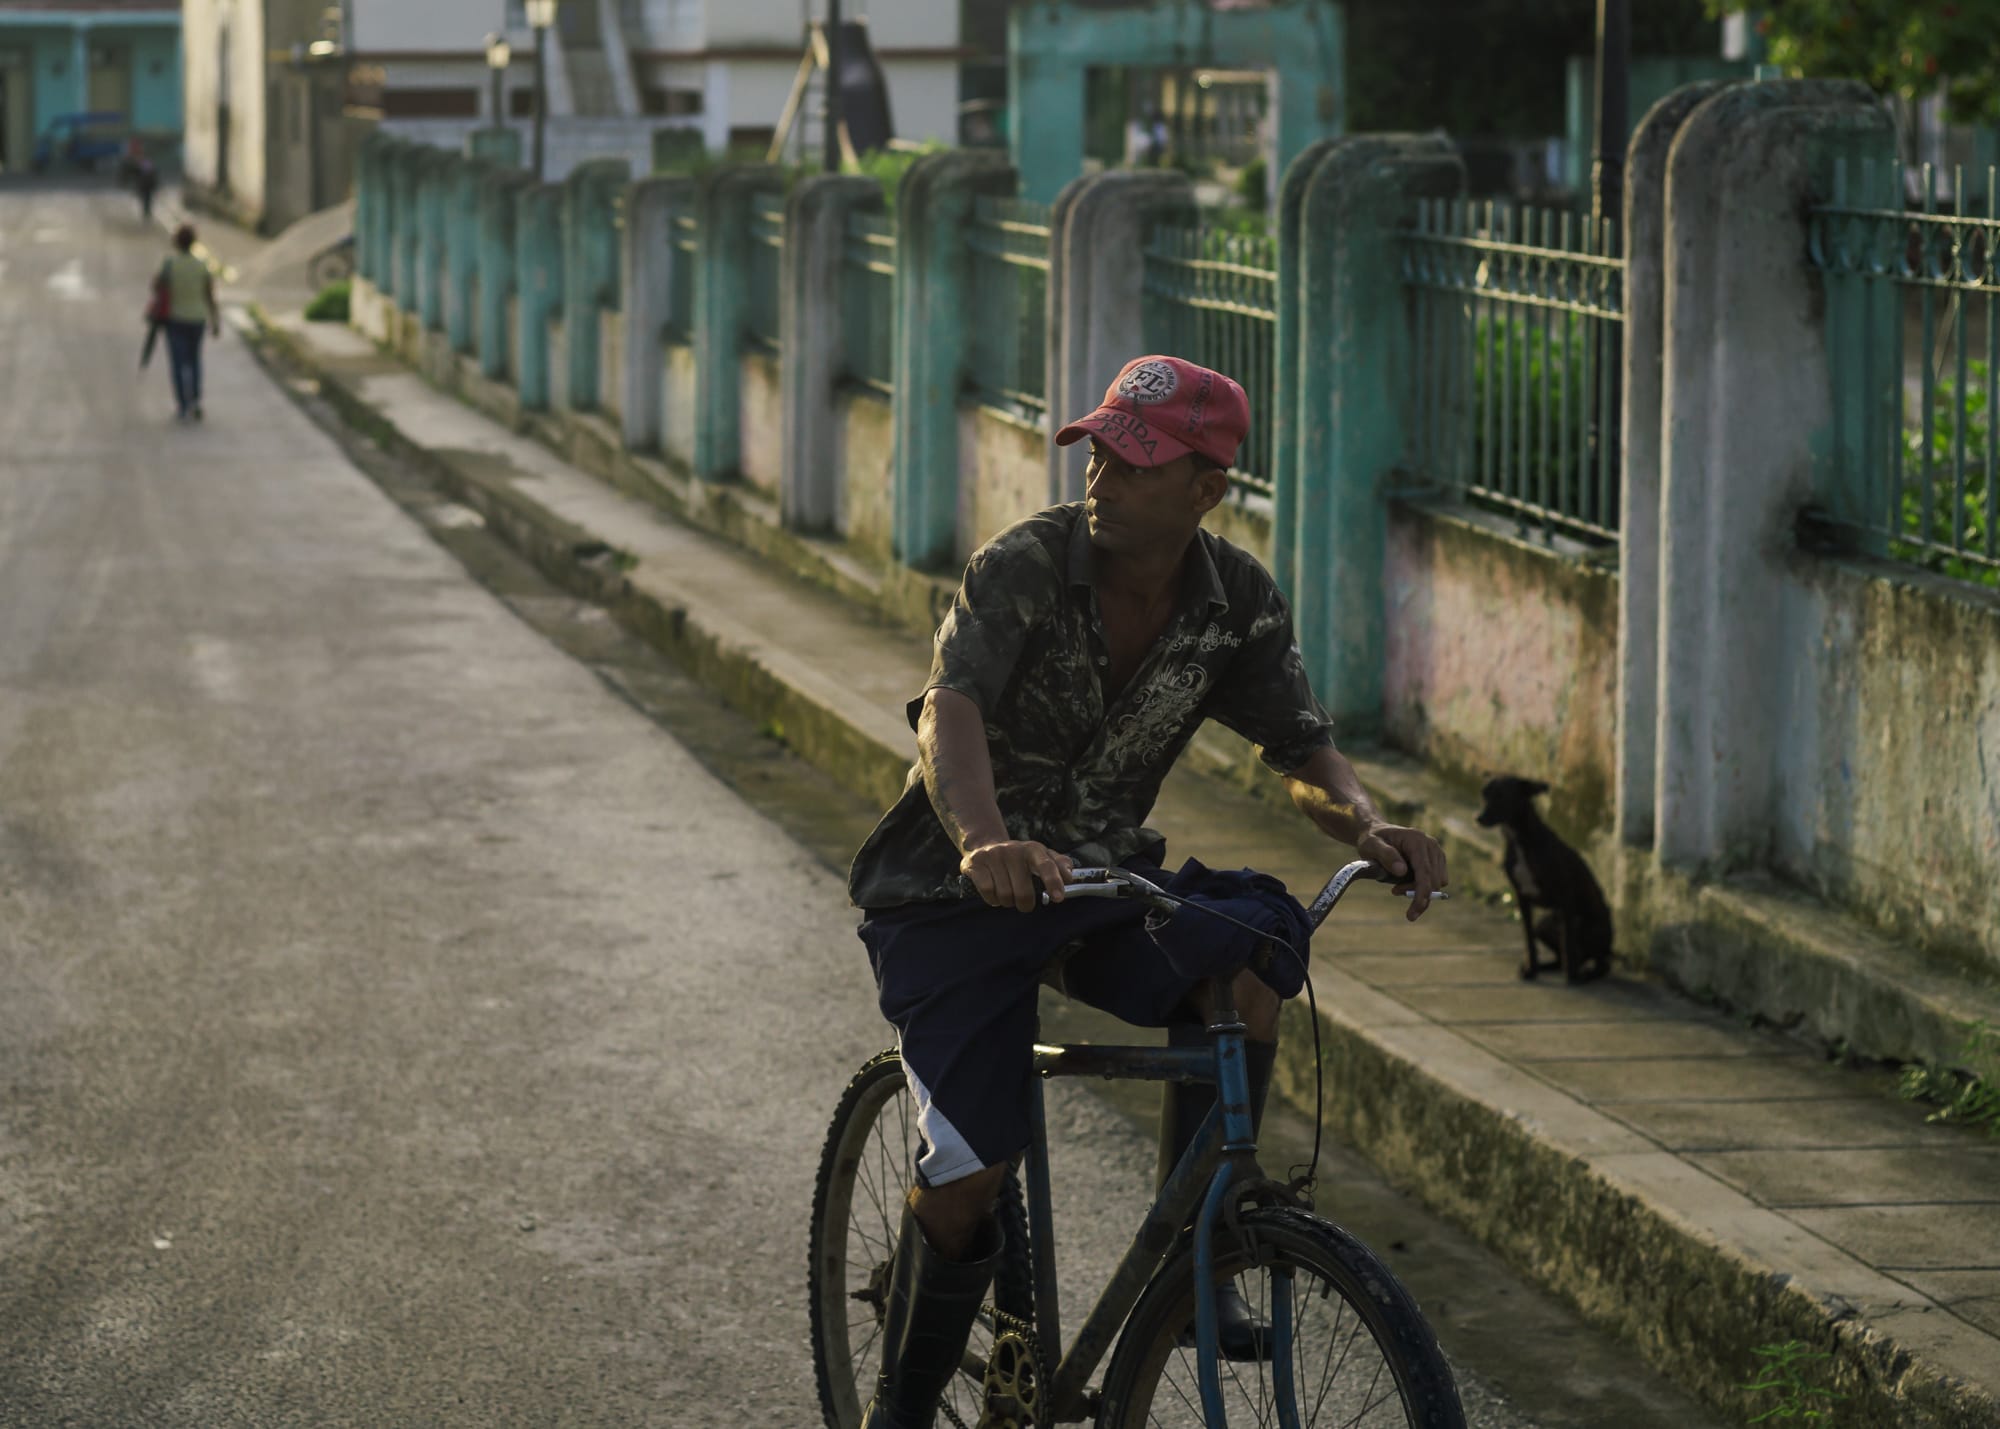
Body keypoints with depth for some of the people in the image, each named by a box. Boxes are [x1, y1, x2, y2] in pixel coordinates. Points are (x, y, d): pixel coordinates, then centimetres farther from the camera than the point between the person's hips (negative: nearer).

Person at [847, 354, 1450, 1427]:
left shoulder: (1238, 601, -6)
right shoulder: (1024, 565, -21)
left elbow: (1303, 753, -3)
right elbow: (950, 711, -36)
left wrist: (1367, 827, -27)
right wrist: (984, 840, -57)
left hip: (1102, 879, 4)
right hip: (956, 894, -4)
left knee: (1251, 950, -28)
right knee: (971, 1168, -17)